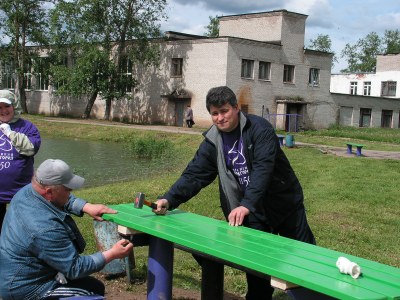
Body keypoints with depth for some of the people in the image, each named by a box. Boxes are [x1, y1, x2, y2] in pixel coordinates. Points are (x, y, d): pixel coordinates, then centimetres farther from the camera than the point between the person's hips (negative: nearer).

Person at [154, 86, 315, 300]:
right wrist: (169, 199, -23)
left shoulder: (259, 129, -18)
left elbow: (262, 169, -29)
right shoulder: (212, 142, -5)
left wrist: (246, 204, -40)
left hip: (285, 203, -2)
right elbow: (194, 174, -8)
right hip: (253, 212, 3)